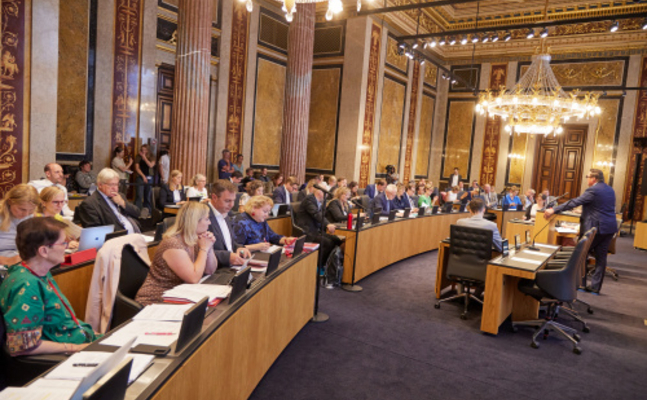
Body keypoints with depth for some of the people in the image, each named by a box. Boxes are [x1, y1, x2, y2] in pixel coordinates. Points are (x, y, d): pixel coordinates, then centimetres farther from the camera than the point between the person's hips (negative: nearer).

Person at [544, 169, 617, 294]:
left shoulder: (593, 190, -13)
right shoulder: (610, 190, 13)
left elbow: (574, 202, -18)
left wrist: (554, 210, -17)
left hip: (595, 227, -8)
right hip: (610, 227, 8)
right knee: (601, 257, 9)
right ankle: (595, 286, 12)